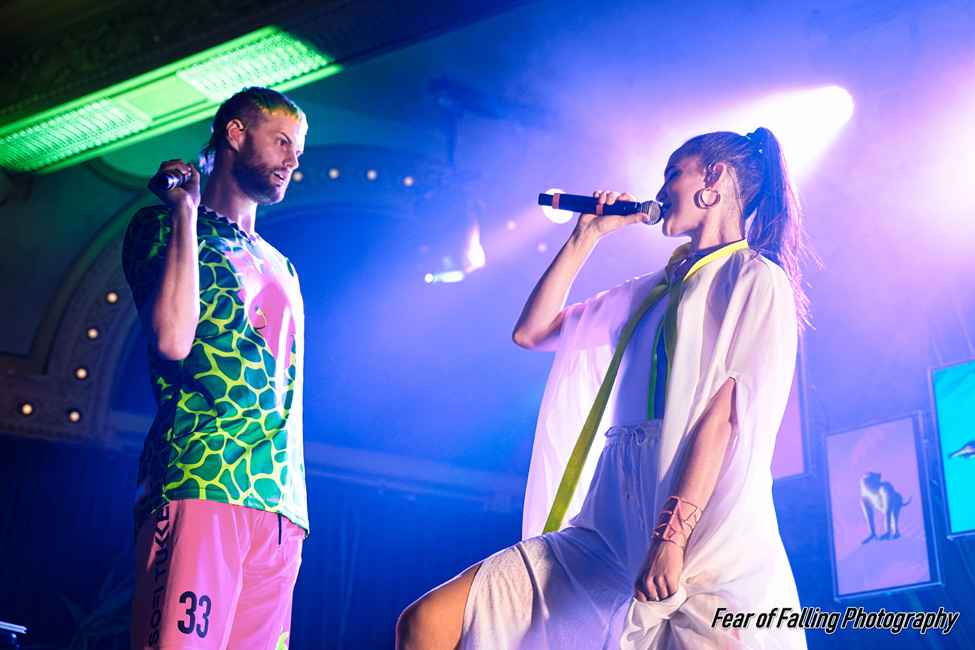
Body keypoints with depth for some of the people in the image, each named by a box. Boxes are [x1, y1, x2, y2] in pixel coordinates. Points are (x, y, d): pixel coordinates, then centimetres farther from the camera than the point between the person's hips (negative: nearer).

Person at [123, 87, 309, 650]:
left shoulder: (280, 266, 28)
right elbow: (173, 339, -12)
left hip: (282, 509, 6)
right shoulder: (164, 226, 8)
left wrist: (297, 504, 16)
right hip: (200, 489, -6)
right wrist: (185, 209, -5)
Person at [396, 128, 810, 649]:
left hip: (706, 548, -6)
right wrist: (587, 235, 22)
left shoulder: (756, 278, 2)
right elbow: (533, 331, 25)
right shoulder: (655, 289, 24)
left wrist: (672, 535, -19)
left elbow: (727, 413, -11)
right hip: (612, 534, 7)